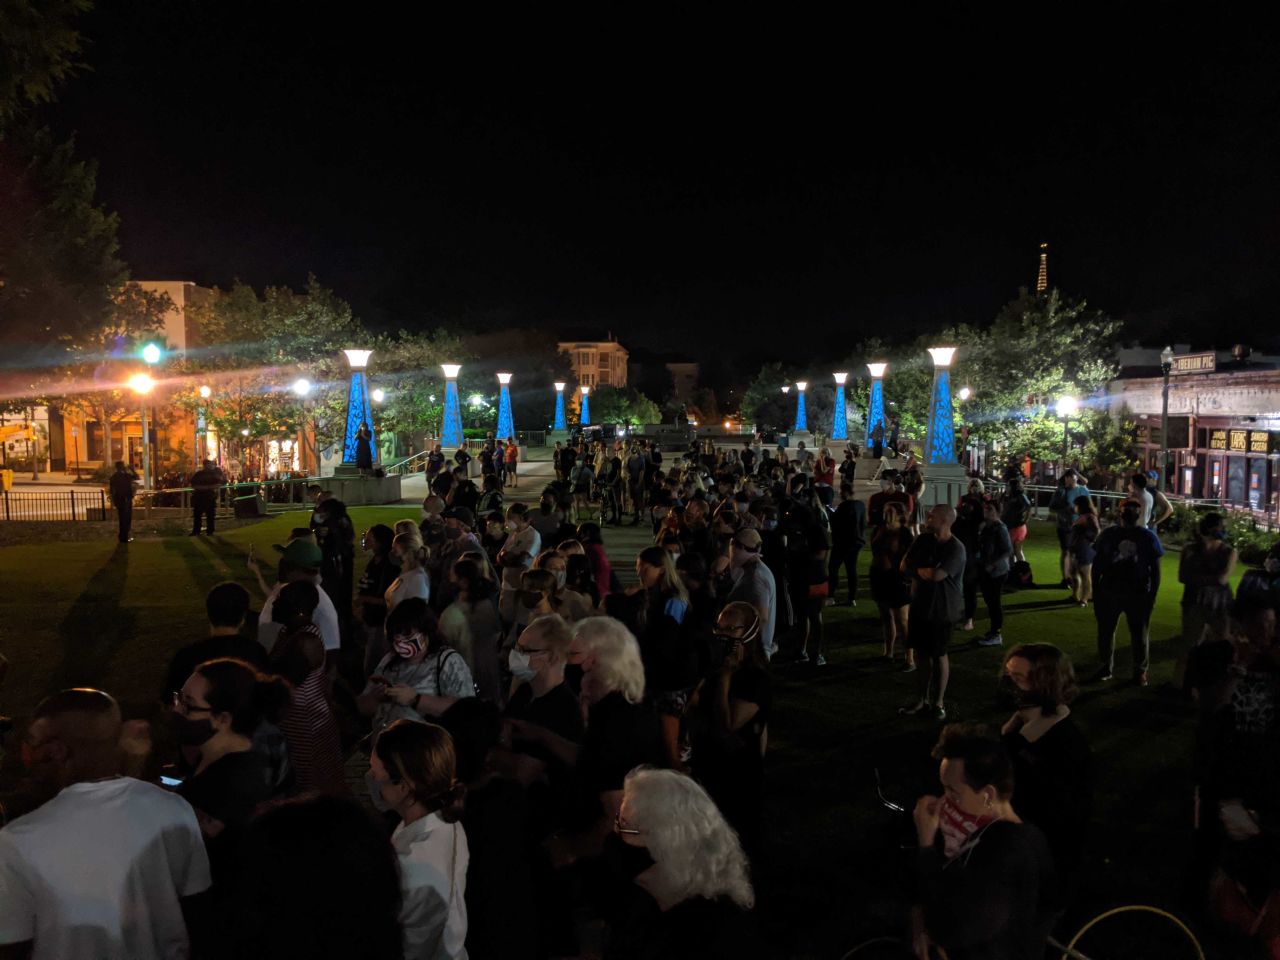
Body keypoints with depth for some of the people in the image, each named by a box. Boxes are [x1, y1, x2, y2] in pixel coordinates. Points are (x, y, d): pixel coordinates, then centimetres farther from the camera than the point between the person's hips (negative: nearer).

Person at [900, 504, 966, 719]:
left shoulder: (956, 548, -18)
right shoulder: (923, 540, 1)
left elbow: (936, 575, -27)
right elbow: (904, 566, 0)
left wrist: (917, 570, -10)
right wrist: (926, 572, -15)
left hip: (942, 610, -6)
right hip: (919, 606, 6)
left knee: (939, 655, 7)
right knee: (922, 653, 12)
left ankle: (939, 702, 22)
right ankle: (924, 700, 25)